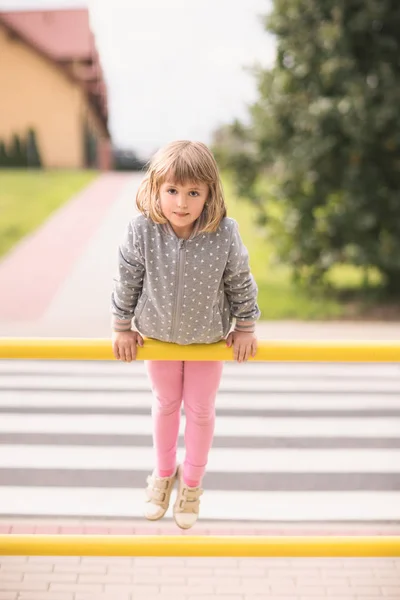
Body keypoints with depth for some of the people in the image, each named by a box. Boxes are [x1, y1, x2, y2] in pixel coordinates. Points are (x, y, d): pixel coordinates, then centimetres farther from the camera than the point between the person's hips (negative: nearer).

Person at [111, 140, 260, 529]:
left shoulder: (225, 234, -30)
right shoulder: (141, 232, -29)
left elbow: (240, 283, -12)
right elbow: (127, 281, -13)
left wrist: (245, 328, -2)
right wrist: (122, 327, -2)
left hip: (209, 336, 0)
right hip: (158, 334, 1)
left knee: (200, 409, 17)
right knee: (165, 404, 22)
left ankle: (192, 482, 41)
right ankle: (164, 472, 47)